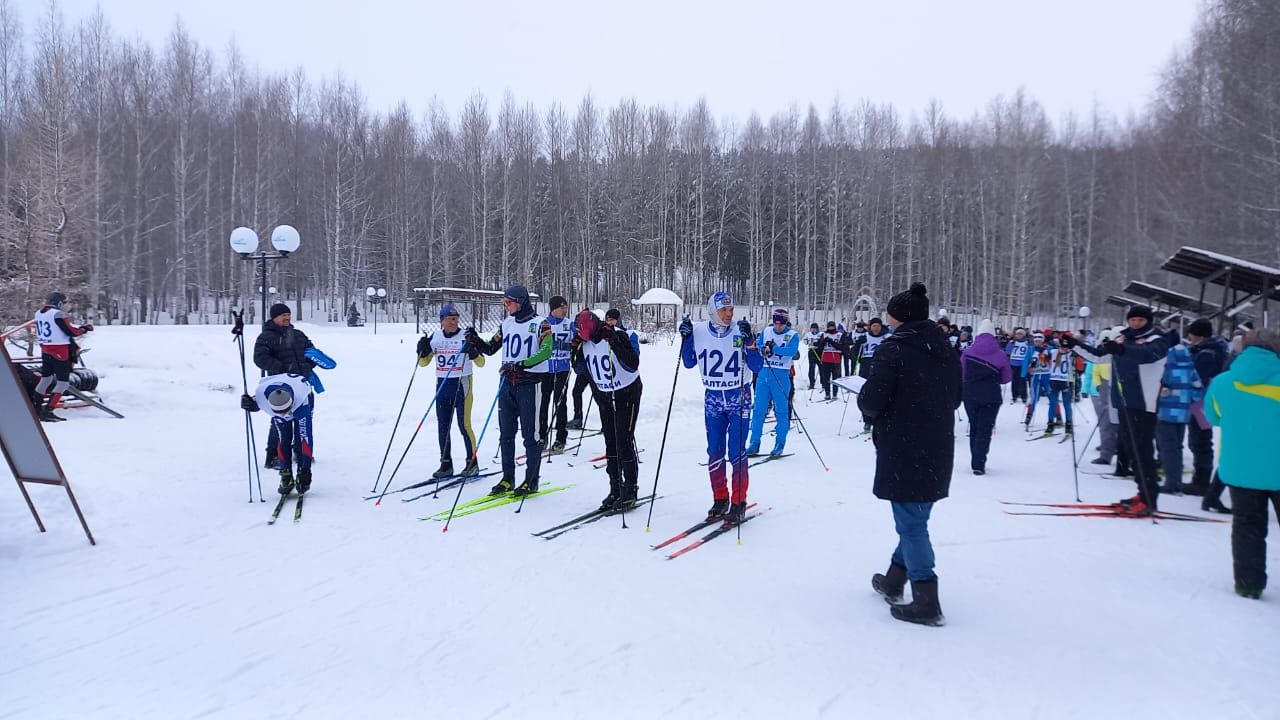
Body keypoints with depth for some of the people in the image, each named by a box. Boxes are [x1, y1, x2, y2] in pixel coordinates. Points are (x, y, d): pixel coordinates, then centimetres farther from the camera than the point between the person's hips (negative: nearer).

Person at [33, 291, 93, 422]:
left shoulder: (38, 314, 8)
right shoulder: (57, 314, -17)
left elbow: (39, 334, 17)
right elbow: (71, 332, -17)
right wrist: (85, 328, -2)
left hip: (45, 350, 8)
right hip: (60, 352, -8)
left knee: (46, 377, 21)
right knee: (63, 382, -3)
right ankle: (47, 412, -10)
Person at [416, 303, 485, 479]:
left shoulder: (466, 336, -6)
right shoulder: (435, 337, 6)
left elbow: (481, 363, -6)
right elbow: (424, 362, 12)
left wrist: (473, 352, -25)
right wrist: (422, 351, -7)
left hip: (462, 384, -5)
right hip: (442, 385, 5)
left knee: (464, 425, -4)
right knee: (443, 427, 7)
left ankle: (472, 462, 8)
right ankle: (446, 464, 16)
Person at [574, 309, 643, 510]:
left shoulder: (621, 336, -22)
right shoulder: (584, 341, -3)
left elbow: (633, 365, -31)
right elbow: (584, 369, 11)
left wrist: (615, 342, -39)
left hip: (627, 394, -6)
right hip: (604, 396, 6)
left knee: (624, 442, -8)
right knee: (610, 443, 8)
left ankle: (630, 490, 1)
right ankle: (615, 489, 17)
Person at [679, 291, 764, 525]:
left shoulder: (740, 332, -10)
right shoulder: (699, 331, -3)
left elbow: (757, 367, -11)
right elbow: (689, 363, 8)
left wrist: (749, 341, -24)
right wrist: (686, 338, -5)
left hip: (739, 400, -3)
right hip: (713, 400, 3)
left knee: (737, 453, -4)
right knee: (714, 452, 7)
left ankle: (738, 503, 7)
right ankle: (720, 499, 21)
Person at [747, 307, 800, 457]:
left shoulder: (793, 335, 0)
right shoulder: (766, 331, 11)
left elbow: (792, 351, -17)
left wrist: (774, 348, -28)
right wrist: (763, 349, -15)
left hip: (781, 375, -3)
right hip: (764, 372, 3)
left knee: (781, 411, 3)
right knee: (758, 409, 3)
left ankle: (780, 444, 12)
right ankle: (754, 443, 9)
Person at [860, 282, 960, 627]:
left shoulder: (893, 350, -14)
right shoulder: (947, 350, 8)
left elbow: (872, 402, -18)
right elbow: (955, 398, 16)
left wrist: (863, 399, 3)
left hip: (903, 451, -7)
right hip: (939, 449, 7)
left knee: (911, 523, 0)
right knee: (915, 518, 18)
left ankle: (927, 603, 2)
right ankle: (894, 581, 32)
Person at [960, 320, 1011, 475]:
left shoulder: (967, 352, -6)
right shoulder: (1000, 355, -7)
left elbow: (961, 375, -1)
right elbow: (1007, 378, 0)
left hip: (970, 396, 2)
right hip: (991, 397, -2)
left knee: (974, 428, 15)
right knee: (985, 430, 2)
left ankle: (975, 462, 20)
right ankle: (979, 464, -7)